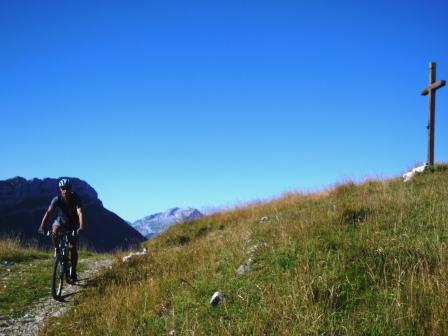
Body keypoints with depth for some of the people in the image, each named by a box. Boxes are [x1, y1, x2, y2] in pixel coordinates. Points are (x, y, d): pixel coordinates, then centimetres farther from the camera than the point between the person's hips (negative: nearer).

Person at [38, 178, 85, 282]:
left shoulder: (76, 198, -26)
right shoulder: (57, 199, -23)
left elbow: (80, 213, -39)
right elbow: (48, 212, -31)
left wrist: (81, 227, -55)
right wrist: (42, 226, -45)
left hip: (73, 224, -1)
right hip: (60, 221, 1)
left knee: (73, 249, -7)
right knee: (54, 232, -33)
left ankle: (73, 272, 8)